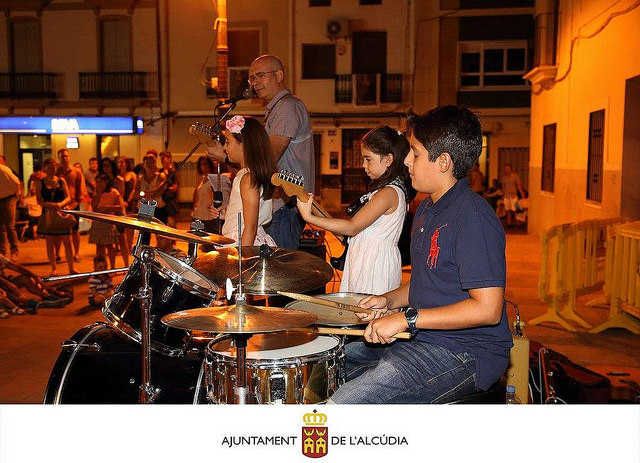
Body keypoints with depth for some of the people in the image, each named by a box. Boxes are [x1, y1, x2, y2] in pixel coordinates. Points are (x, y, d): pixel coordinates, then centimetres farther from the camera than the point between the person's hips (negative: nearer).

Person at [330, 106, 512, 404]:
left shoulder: (472, 218, -21)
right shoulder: (427, 209, 12)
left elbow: (488, 308, -26)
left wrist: (408, 318, -23)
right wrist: (390, 300, 4)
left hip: (467, 354, -10)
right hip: (424, 338, 10)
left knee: (345, 403, -20)